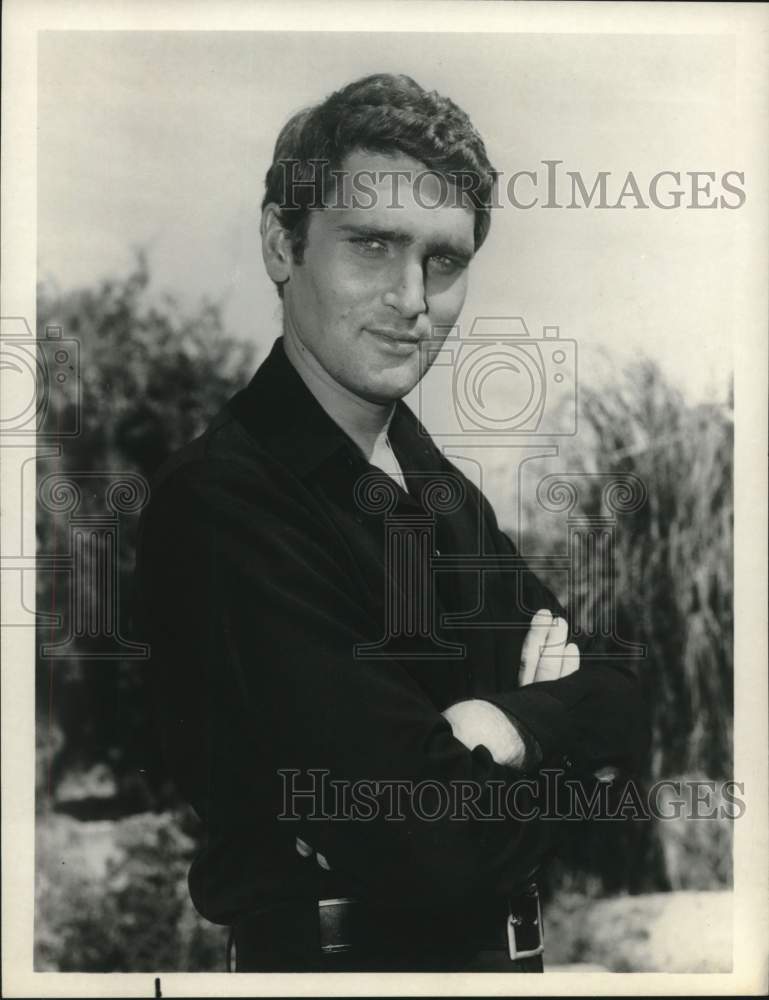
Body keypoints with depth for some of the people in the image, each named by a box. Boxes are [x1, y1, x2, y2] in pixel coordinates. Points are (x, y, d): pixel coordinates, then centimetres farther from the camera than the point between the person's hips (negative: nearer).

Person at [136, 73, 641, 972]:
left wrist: (505, 722, -19)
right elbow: (438, 841, -29)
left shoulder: (434, 483, 2)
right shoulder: (219, 503, -25)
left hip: (499, 946, 8)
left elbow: (621, 701, 1)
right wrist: (550, 715, -12)